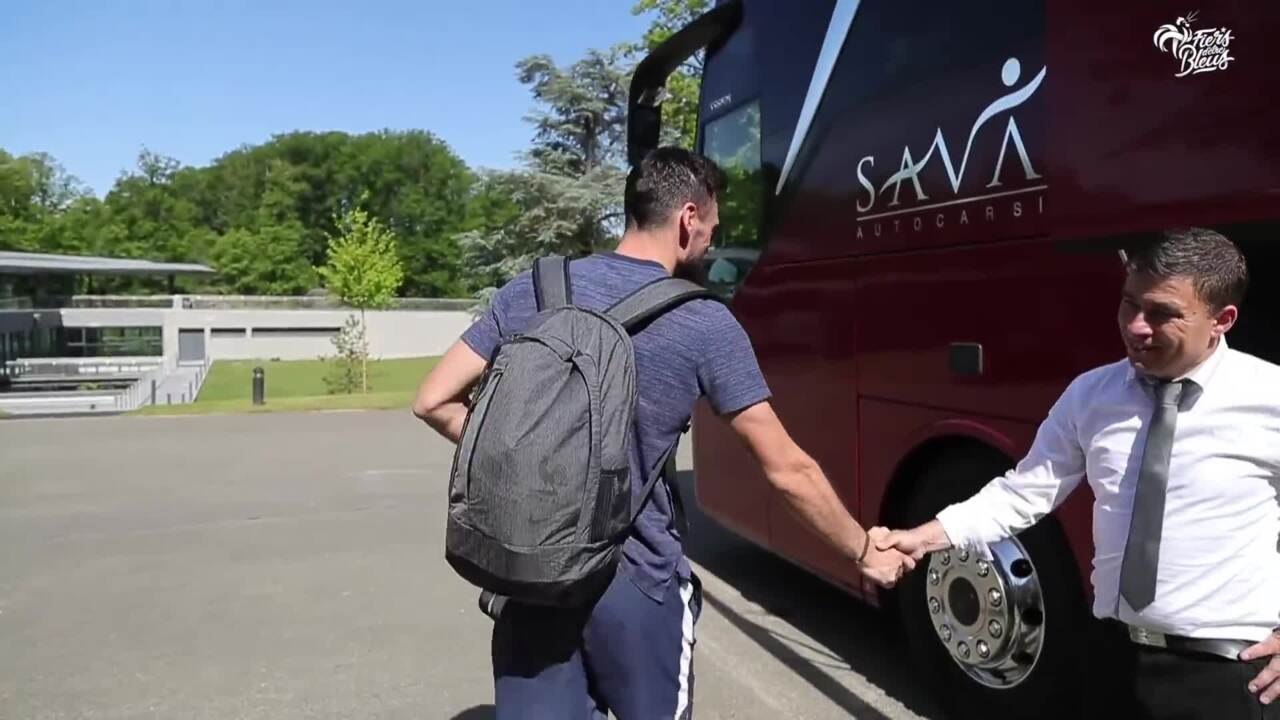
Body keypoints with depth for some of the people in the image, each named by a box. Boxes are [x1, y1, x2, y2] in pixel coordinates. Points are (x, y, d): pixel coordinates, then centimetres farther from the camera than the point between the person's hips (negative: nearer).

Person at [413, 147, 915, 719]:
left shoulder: (529, 291, -1)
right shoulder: (706, 326, -11)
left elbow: (434, 403, 1)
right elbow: (788, 471, -7)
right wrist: (865, 553, 7)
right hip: (637, 586, -2)